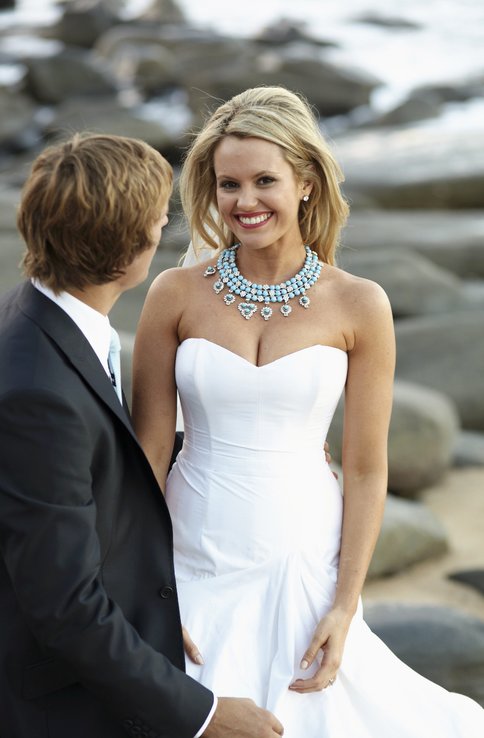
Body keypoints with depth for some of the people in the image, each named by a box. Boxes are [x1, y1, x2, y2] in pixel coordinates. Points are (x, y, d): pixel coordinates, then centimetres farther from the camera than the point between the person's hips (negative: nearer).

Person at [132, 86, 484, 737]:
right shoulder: (176, 295, -6)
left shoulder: (359, 306, -7)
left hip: (302, 559, -1)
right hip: (194, 560, 1)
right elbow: (150, 450, -3)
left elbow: (367, 471, -4)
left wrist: (345, 607, -7)